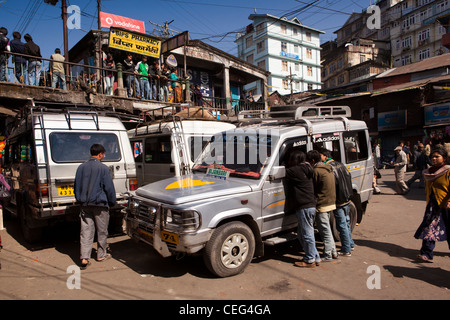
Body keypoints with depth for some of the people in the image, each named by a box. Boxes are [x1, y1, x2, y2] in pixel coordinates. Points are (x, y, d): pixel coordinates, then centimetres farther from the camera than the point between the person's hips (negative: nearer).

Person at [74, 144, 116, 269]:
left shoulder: (81, 167, 7)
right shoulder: (103, 168, -10)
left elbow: (76, 186, 14)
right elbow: (109, 188, -8)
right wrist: (112, 202, 6)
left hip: (85, 204, 5)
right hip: (100, 204, -4)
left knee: (86, 231, 6)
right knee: (102, 231, 10)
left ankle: (84, 258, -1)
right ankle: (101, 255, 23)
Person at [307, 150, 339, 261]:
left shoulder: (317, 171, -17)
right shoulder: (328, 169, 11)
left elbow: (313, 188, -12)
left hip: (322, 205, -9)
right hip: (331, 203, 9)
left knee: (325, 231, 0)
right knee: (326, 229, 20)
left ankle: (328, 255, 9)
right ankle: (333, 251, 27)